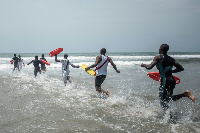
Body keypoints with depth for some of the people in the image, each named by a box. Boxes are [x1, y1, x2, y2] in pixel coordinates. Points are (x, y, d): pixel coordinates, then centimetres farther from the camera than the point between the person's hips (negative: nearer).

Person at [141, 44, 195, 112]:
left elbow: (149, 67, -14)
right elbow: (181, 68, 16)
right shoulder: (171, 59, 14)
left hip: (165, 80, -7)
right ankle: (185, 94, 0)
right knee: (168, 99, 19)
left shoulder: (158, 58, -6)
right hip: (172, 80, 7)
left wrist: (144, 65, 7)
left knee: (163, 101, 2)